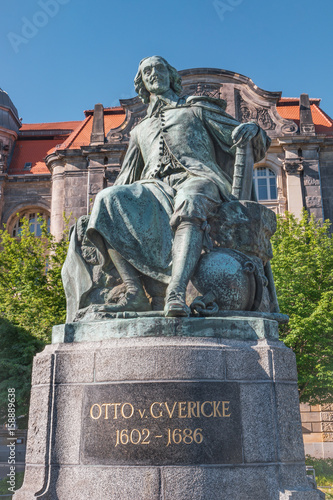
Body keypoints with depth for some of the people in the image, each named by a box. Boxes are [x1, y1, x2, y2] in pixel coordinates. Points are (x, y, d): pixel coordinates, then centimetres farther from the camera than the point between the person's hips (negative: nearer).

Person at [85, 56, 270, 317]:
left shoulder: (196, 108, 25)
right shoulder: (141, 129, 36)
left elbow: (258, 142, 17)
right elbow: (125, 180, 35)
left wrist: (252, 129, -8)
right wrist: (112, 200, 15)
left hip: (196, 179, -3)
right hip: (156, 187, 3)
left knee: (189, 205, -41)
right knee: (109, 200, -28)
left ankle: (176, 292, -56)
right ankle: (135, 293, -36)